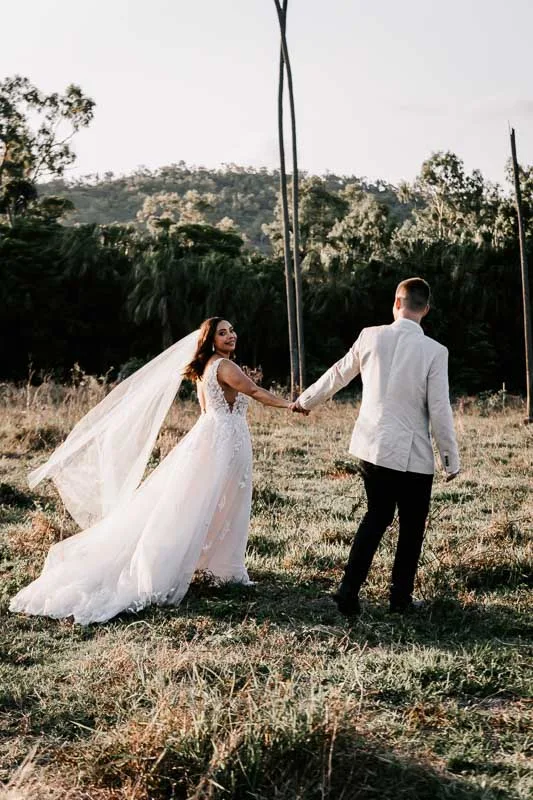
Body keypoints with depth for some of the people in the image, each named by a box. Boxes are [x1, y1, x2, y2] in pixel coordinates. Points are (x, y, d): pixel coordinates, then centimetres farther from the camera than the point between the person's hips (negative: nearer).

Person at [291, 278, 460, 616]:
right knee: (412, 525, 14)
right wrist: (451, 458, 1)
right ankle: (400, 597, 24)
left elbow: (337, 375, 10)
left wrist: (305, 401, 27)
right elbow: (440, 410, -11)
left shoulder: (371, 337, -3)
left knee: (377, 515, 20)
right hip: (412, 454, -4)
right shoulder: (434, 351, -12)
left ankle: (349, 590, 15)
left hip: (372, 446, 4)